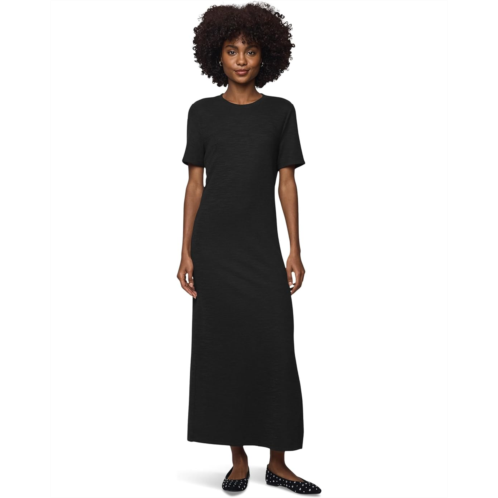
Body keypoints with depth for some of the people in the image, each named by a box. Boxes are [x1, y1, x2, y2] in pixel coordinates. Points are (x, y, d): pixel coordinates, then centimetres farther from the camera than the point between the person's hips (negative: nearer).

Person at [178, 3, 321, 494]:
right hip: (213, 247, 0)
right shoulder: (202, 112, 6)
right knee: (221, 349, 3)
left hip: (262, 248, 0)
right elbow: (195, 184, 6)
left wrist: (295, 251, -2)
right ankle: (238, 459, 16)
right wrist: (186, 252, -1)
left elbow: (287, 184, 5)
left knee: (275, 350, -2)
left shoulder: (280, 112, 6)